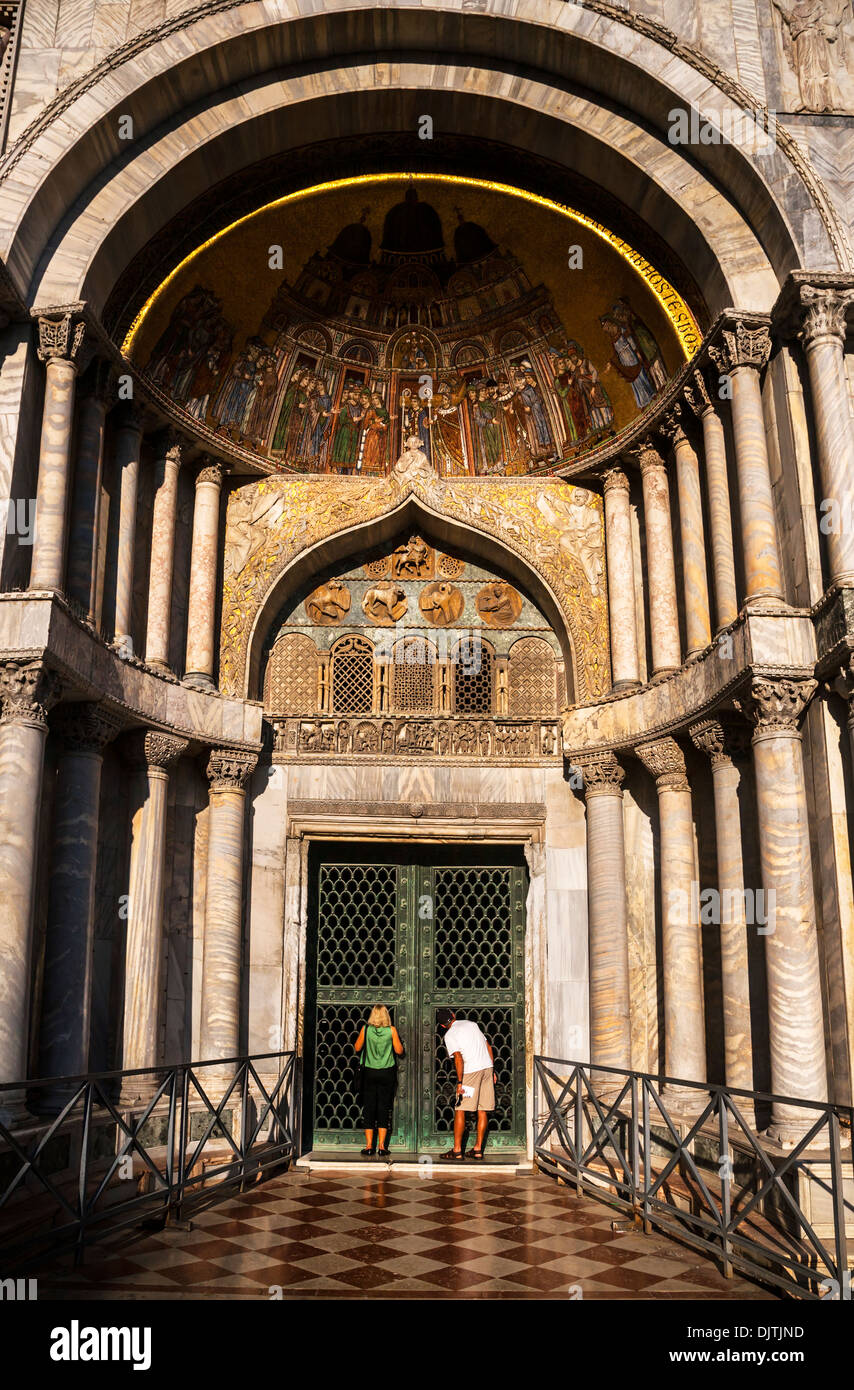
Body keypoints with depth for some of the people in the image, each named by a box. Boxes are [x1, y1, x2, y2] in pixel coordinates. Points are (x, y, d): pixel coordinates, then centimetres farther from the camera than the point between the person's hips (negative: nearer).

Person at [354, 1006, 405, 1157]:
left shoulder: (365, 1029, -4)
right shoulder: (391, 1030, -6)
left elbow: (357, 1048, 7)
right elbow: (399, 1051, -1)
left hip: (369, 1072, 0)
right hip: (387, 1073, 0)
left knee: (369, 1107, 6)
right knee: (384, 1107, 6)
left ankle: (369, 1146, 6)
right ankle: (382, 1146, 4)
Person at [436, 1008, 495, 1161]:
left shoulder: (449, 1035, -2)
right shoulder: (471, 1023, 16)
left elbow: (458, 1058, -14)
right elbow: (488, 1047, 17)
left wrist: (459, 1082, -15)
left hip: (470, 1071, -6)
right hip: (487, 1068, 6)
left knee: (460, 1110, 2)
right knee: (482, 1110, 9)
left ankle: (457, 1150, 3)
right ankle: (478, 1149, 12)